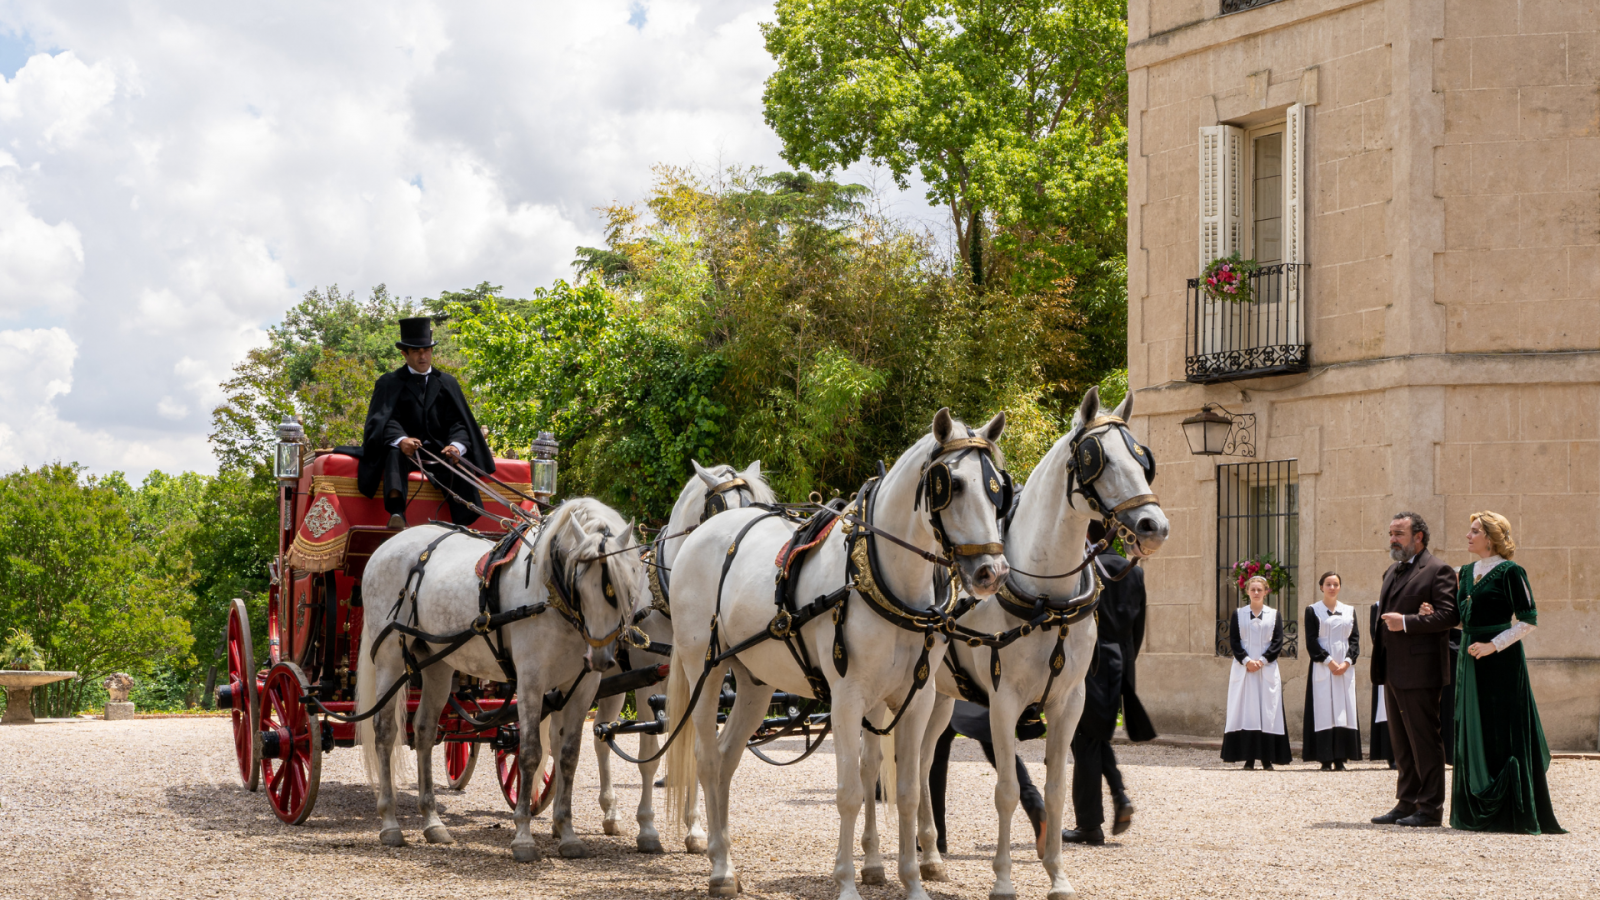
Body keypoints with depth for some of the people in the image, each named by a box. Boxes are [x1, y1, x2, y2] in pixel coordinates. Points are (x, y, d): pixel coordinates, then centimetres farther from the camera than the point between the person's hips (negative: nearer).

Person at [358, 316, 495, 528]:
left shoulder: (447, 382, 18)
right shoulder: (389, 382, 10)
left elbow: (458, 421, 6)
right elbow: (383, 420, -6)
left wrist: (457, 445, -18)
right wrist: (400, 440, -29)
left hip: (440, 454, 2)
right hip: (405, 453, -2)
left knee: (460, 467, -30)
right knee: (395, 452, -36)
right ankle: (396, 515, -57)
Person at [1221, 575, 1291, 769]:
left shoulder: (1274, 615, 8)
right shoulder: (1238, 614, 9)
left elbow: (1278, 642, 1)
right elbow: (1233, 640, 2)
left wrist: (1262, 660, -11)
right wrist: (1246, 660, -12)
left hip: (1267, 669, 0)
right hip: (1243, 668, 0)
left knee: (1267, 711, -4)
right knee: (1245, 711, -5)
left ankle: (1267, 757, -3)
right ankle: (1249, 757, -5)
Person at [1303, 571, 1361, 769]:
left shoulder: (1349, 611, 14)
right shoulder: (1313, 610, 4)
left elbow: (1355, 639, 8)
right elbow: (1311, 641, -3)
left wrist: (1347, 661, -8)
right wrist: (1328, 660, -13)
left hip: (1345, 667, 3)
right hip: (1322, 667, -3)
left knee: (1344, 709, -2)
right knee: (1323, 710, -7)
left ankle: (1340, 758, -2)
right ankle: (1325, 759, -8)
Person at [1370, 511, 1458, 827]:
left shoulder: (1437, 570, -7)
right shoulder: (1393, 572, 21)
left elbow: (1447, 615, -17)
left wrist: (1406, 622, -20)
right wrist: (1380, 633, 11)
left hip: (1419, 670, -9)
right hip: (1393, 671, 9)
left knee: (1424, 740, -5)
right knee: (1401, 742, 12)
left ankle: (1430, 807, -1)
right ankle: (1407, 803, 18)